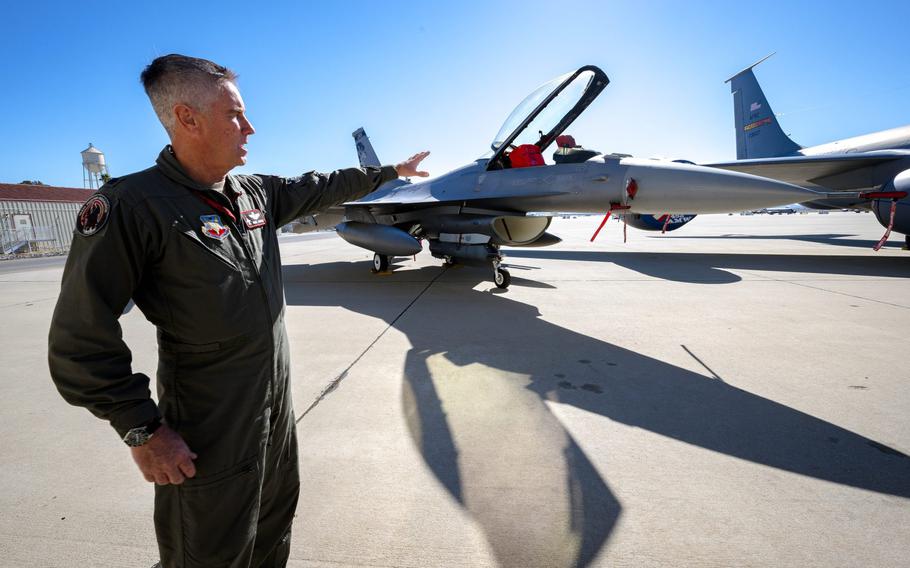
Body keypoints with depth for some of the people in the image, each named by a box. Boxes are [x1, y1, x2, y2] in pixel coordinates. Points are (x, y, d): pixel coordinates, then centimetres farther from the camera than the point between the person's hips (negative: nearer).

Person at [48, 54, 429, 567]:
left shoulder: (256, 193, 1)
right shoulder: (132, 206, -19)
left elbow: (322, 188, 16)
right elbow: (81, 339, -16)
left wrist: (390, 171, 23)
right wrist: (142, 431, -16)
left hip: (277, 398, 7)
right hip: (212, 424, -6)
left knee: (277, 517, 25)